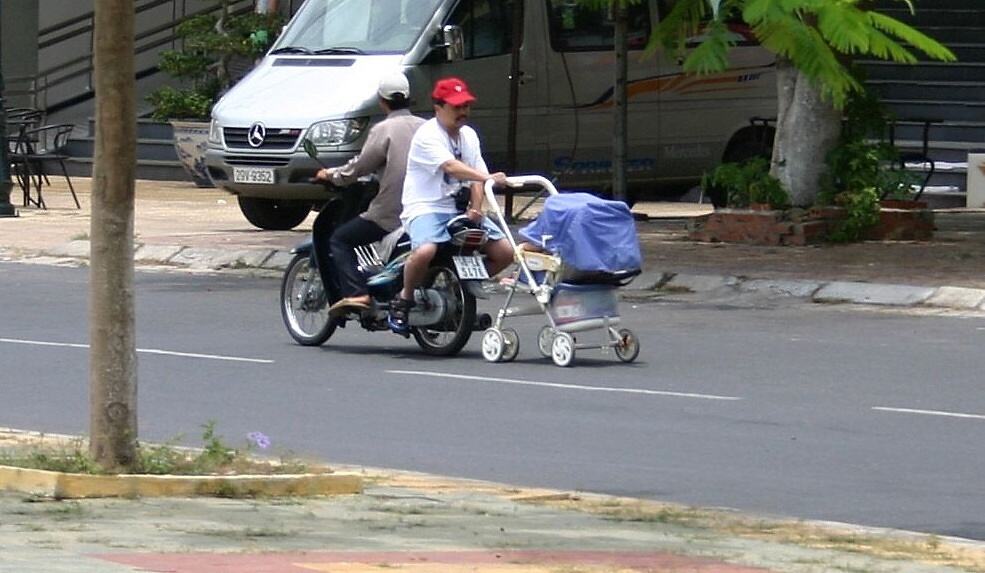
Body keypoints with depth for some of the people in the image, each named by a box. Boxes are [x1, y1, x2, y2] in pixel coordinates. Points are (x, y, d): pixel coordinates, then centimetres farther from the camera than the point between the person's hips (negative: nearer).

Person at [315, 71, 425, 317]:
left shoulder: (383, 130, -8)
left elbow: (359, 167, -6)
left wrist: (330, 175, 13)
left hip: (391, 214, -7)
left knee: (339, 240, 4)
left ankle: (355, 292, -13)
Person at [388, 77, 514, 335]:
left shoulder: (468, 135, 14)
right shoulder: (428, 136, -12)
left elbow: (475, 178, 9)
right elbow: (451, 167, -27)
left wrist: (475, 208, -9)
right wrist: (487, 178, -40)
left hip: (458, 209, 7)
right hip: (425, 207, -7)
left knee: (504, 252, -7)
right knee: (425, 251, -37)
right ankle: (404, 299, -10)